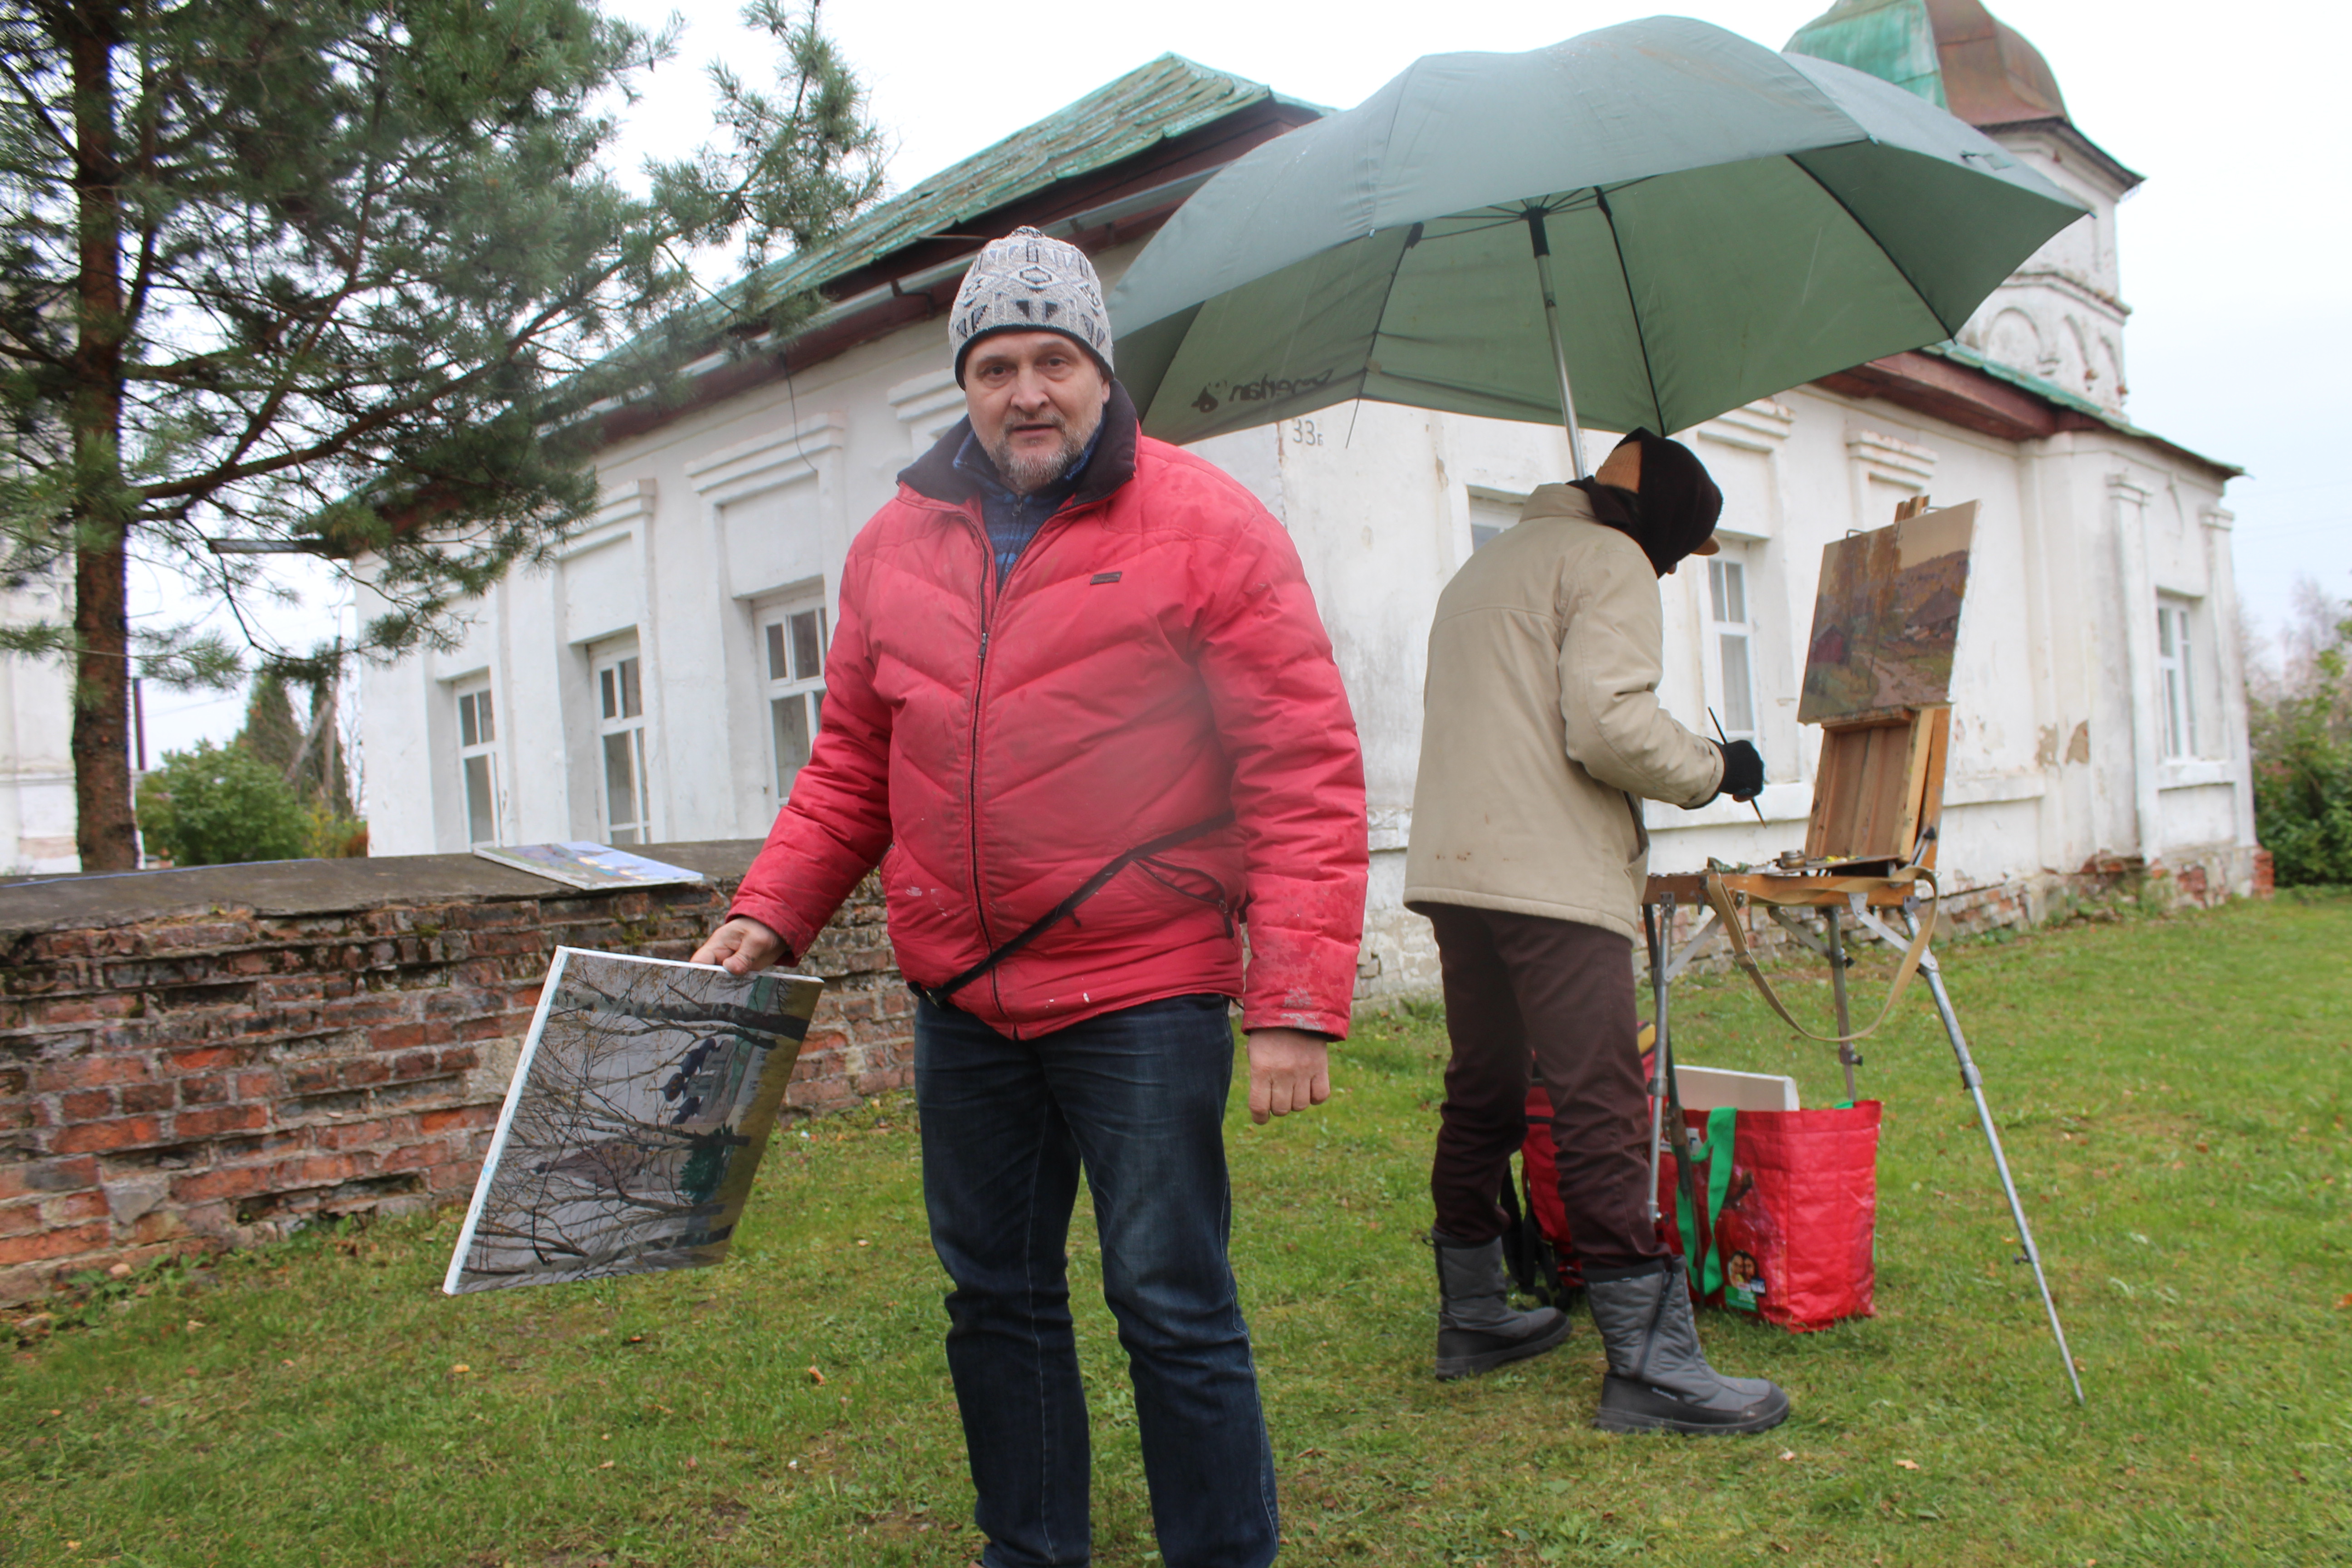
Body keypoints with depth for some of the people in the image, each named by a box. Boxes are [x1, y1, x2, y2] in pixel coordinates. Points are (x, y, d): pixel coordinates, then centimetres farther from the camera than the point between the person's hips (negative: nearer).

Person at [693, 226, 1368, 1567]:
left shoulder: (1207, 525, -7)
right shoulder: (897, 543, 9)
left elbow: (1306, 773, -12)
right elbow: (853, 764, 16)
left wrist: (1297, 1003, -17)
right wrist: (770, 913, 4)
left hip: (1143, 994, -5)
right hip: (961, 1002, 6)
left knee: (1173, 1306, 2)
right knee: (996, 1298, 17)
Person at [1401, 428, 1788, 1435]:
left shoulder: (1486, 566, 26)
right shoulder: (1609, 562, -3)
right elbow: (1610, 725, -15)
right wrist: (1713, 769, 0)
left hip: (1455, 868, 9)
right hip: (1553, 881, -9)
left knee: (1482, 1096, 16)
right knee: (1601, 1114, -8)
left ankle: (1471, 1317, 26)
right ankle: (1649, 1364, -4)